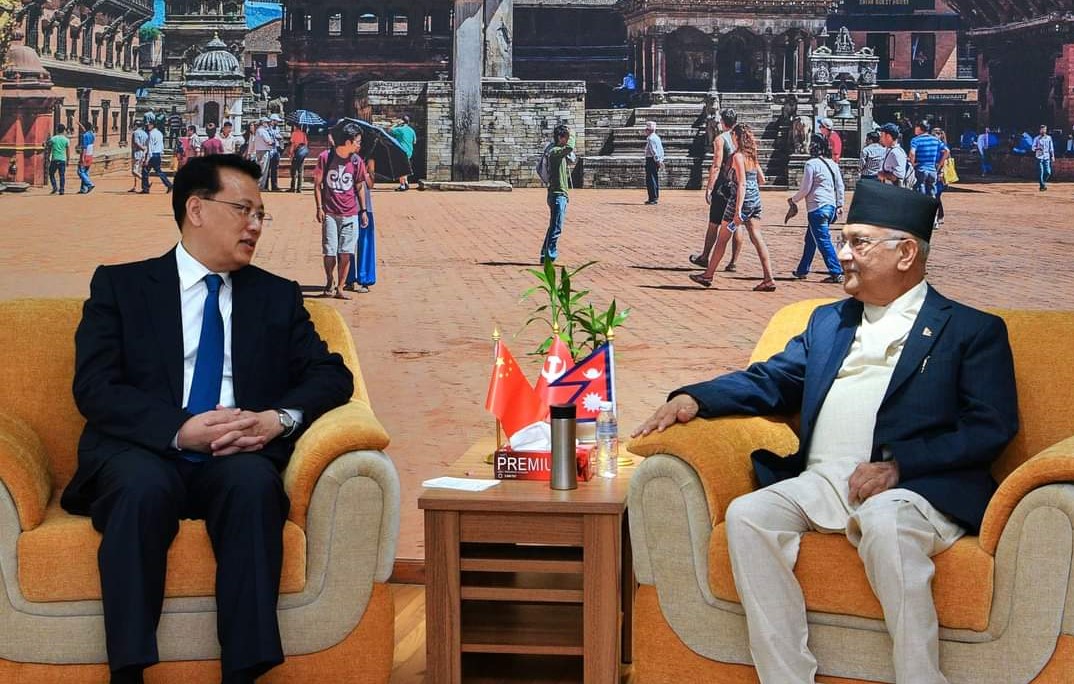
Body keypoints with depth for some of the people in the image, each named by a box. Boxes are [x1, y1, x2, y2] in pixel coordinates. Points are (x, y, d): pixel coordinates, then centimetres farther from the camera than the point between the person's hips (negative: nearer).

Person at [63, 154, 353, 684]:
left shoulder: (279, 297, 20)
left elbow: (331, 376, 10)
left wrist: (280, 418, -12)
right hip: (142, 454, -1)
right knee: (144, 485, -36)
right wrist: (179, 430, -19)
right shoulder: (119, 286, 12)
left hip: (237, 460, 2)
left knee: (254, 482, -33)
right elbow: (94, 388, -2)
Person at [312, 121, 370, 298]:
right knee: (329, 252, -2)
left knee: (346, 253, -2)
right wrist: (319, 208, -4)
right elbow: (317, 184, 2)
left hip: (350, 214, 2)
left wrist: (363, 210, 11)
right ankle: (330, 282, 21)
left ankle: (340, 288, 8)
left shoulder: (357, 161, 3)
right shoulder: (326, 157, -5)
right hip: (330, 213, -2)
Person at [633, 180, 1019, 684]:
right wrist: (693, 398, 2)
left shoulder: (972, 330, 9)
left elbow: (992, 428, -1)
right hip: (820, 484, 5)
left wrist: (897, 463, -14)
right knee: (746, 516, -23)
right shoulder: (828, 322, 28)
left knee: (885, 524, -38)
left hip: (915, 487, -5)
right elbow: (768, 380, 22)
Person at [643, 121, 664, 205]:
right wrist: (661, 160, 15)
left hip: (651, 160, -10)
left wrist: (658, 161, -23)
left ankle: (653, 199, -11)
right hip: (656, 161, 10)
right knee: (655, 180, 14)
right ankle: (656, 198, 18)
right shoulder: (657, 137, 16)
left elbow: (653, 151, -21)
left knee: (650, 180, -9)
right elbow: (661, 150, 17)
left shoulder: (650, 138, -14)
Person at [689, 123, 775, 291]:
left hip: (742, 200, -7)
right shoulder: (752, 156, 10)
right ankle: (769, 279, -4)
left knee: (722, 238, 5)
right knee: (757, 238, 3)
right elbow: (761, 180, 16)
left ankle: (708, 275, 15)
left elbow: (742, 184, -20)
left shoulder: (738, 156, -14)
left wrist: (738, 211, -23)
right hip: (756, 200, 7)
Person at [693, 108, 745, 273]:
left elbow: (716, 166, -14)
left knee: (714, 224, 8)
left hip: (723, 187, -4)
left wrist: (709, 188, -11)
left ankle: (704, 257, 20)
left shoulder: (720, 139, -8)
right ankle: (733, 262, 6)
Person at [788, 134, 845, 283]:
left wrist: (793, 200, 5)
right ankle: (802, 270, 29)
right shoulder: (832, 165, 12)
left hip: (817, 208, -8)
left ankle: (836, 273, -14)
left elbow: (805, 189, -10)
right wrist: (839, 205, 19)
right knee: (810, 239, 20)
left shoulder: (811, 164, -10)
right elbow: (841, 186, 13)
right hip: (831, 207, 8)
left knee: (823, 241, -7)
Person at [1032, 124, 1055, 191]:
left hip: (1047, 157, 2)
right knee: (1040, 172, -8)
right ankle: (1042, 185, -1)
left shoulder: (1049, 138, 10)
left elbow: (1051, 148, 14)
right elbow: (1033, 148, 0)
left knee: (1048, 172, -5)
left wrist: (1052, 156, 8)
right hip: (1039, 157, -2)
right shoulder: (1036, 138, 2)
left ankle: (1043, 182, 19)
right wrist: (1037, 148, -22)